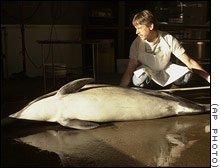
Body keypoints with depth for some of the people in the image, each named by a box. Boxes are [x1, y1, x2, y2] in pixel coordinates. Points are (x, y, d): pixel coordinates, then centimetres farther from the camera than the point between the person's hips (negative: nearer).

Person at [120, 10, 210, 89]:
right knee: (138, 80, -37)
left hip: (166, 70, 2)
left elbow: (189, 61, -16)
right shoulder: (137, 43, -19)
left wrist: (208, 78, -21)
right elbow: (129, 70, -20)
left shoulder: (169, 39, -19)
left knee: (186, 73, -25)